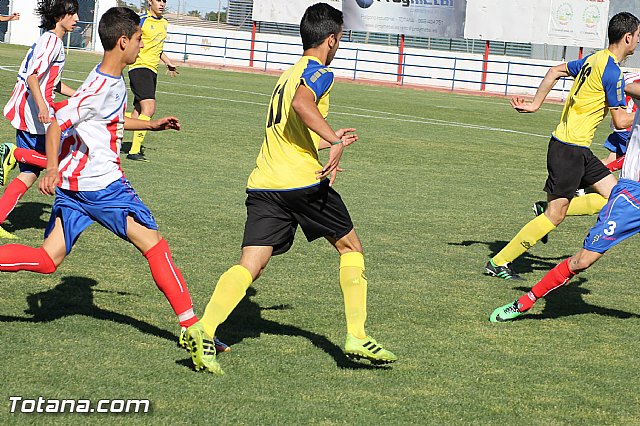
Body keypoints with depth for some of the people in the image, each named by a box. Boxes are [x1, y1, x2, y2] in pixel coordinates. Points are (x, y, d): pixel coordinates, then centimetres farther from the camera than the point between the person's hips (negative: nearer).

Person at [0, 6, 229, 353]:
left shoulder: (114, 81, 14)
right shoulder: (102, 87, -16)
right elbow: (57, 122, -20)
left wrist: (152, 125, 31)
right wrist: (52, 168, -29)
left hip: (72, 182, 10)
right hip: (100, 181, -10)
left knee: (47, 260, 6)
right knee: (153, 243, -4)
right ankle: (190, 326, -4)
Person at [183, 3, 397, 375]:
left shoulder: (287, 75, 25)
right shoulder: (319, 73, -1)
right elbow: (302, 103, -25)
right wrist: (335, 141, -28)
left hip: (264, 183, 7)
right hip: (303, 181, -6)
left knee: (250, 265, -4)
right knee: (350, 248, 14)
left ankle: (204, 330, -26)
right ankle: (357, 337, 11)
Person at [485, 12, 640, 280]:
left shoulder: (593, 60, 10)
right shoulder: (612, 72, -17)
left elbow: (555, 72, 19)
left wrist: (535, 104, 19)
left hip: (580, 150, 9)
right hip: (569, 149, -9)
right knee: (555, 216, -4)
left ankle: (548, 208, 10)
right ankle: (499, 263, 0)